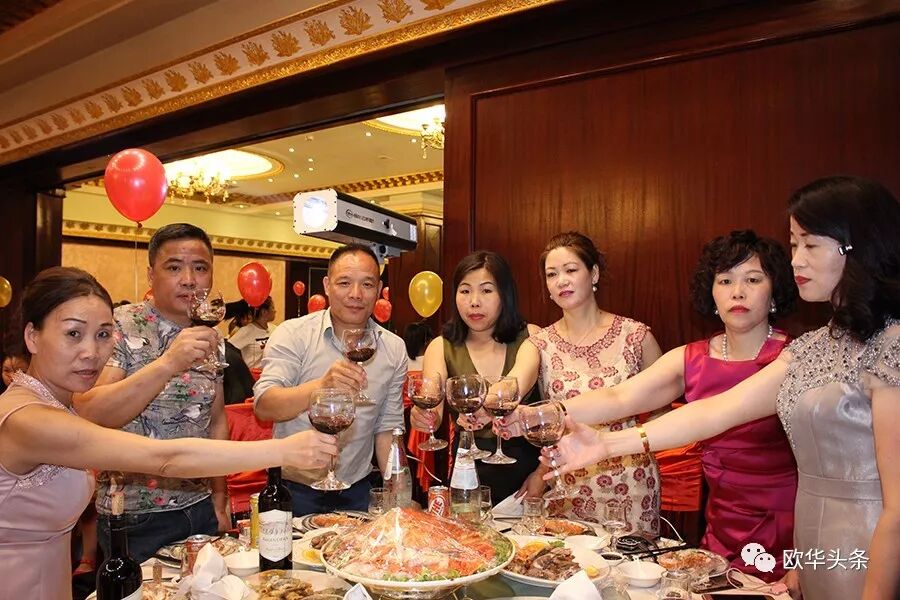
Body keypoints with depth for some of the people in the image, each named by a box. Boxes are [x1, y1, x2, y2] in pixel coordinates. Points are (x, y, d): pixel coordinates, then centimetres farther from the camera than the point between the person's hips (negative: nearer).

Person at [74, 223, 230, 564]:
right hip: (135, 518, -5)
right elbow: (86, 416, -26)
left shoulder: (211, 339, 3)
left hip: (200, 507, 5)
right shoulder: (119, 328, -13)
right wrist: (168, 364, -37)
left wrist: (219, 499, 8)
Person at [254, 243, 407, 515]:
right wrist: (322, 386, -40)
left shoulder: (394, 349, -1)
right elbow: (263, 406, -23)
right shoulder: (292, 334, -12)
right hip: (295, 490, -3)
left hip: (355, 491, 3)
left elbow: (387, 428, 4)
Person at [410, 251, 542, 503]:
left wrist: (542, 475, -16)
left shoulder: (530, 337, 2)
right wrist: (425, 417, -33)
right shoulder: (442, 348, 4)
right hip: (469, 476, 0)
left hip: (526, 472, 0)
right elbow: (433, 405, -11)